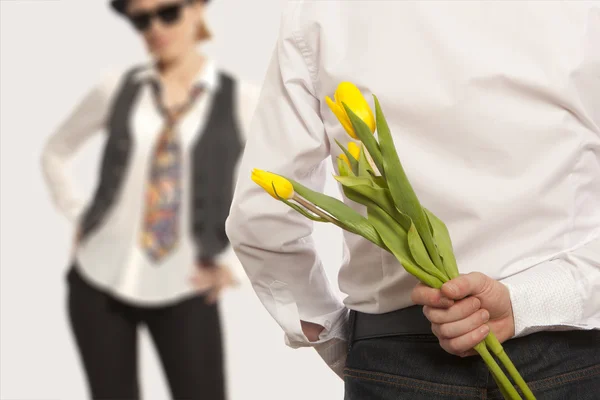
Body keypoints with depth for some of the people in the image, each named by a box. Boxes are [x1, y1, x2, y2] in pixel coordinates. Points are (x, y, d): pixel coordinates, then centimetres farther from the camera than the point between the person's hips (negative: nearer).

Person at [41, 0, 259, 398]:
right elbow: (55, 153, 18)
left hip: (183, 290, -2)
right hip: (100, 278, 2)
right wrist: (79, 217, 6)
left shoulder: (241, 101, -2)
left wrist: (234, 260, -3)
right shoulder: (117, 89, 3)